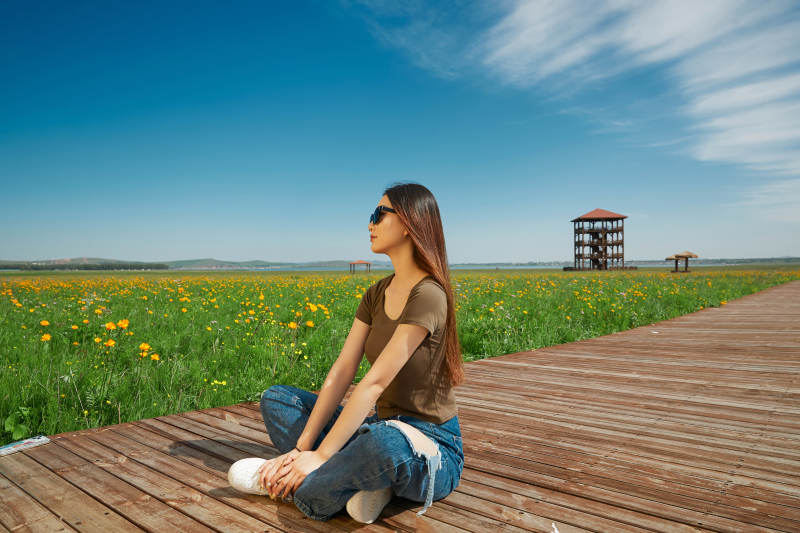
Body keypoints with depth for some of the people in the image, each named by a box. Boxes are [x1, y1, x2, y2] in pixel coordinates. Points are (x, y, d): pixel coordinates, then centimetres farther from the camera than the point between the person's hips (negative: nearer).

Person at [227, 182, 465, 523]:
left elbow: (375, 382, -23)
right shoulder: (376, 294, 5)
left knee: (387, 441, -43)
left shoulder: (427, 295, -19)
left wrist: (320, 455, -21)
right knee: (276, 398, 3)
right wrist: (302, 447, -10)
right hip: (384, 427, 8)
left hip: (431, 446, -8)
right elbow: (342, 371, -2)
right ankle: (364, 477, -13)